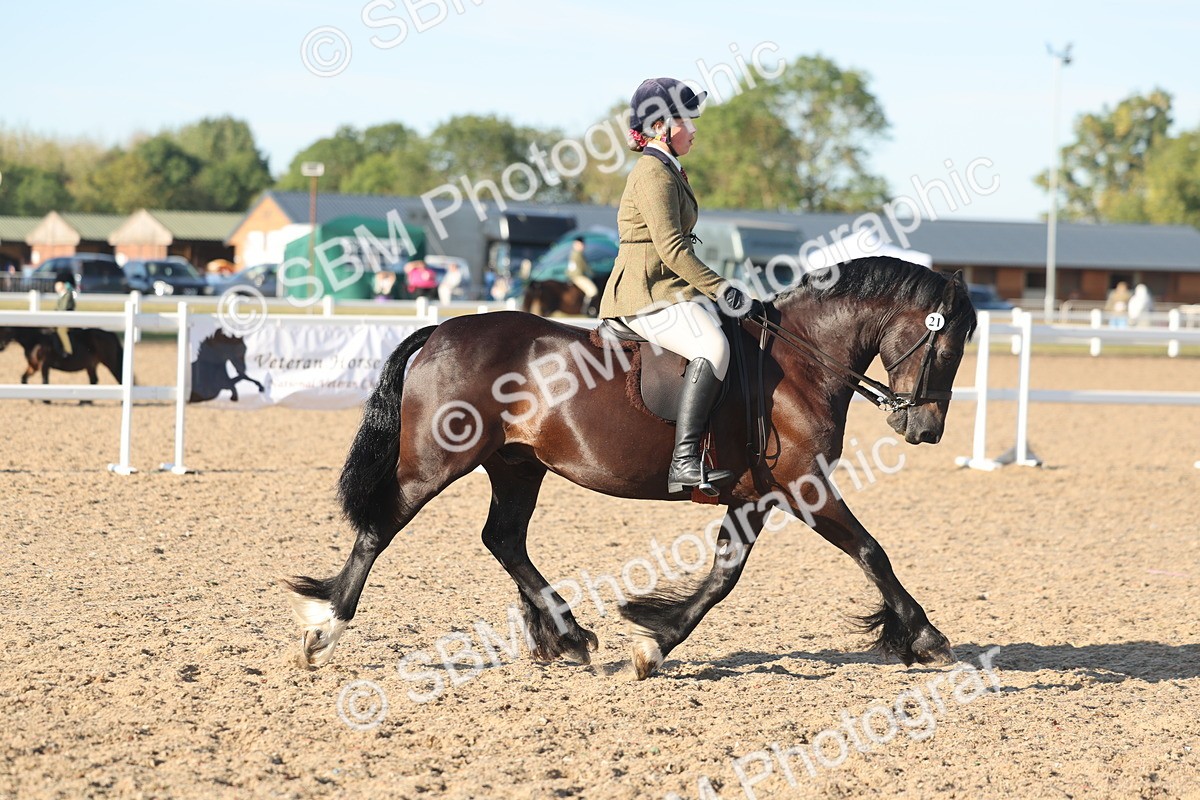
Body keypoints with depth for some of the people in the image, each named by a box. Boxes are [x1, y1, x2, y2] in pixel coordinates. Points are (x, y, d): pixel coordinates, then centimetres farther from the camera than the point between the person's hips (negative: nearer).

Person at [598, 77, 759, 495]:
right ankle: (684, 461, -39)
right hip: (647, 293, -11)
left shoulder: (668, 171, 21)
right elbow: (671, 249, -21)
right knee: (713, 347, -31)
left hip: (670, 289, 11)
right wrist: (721, 289, -21)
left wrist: (716, 290, 20)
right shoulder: (653, 174, -12)